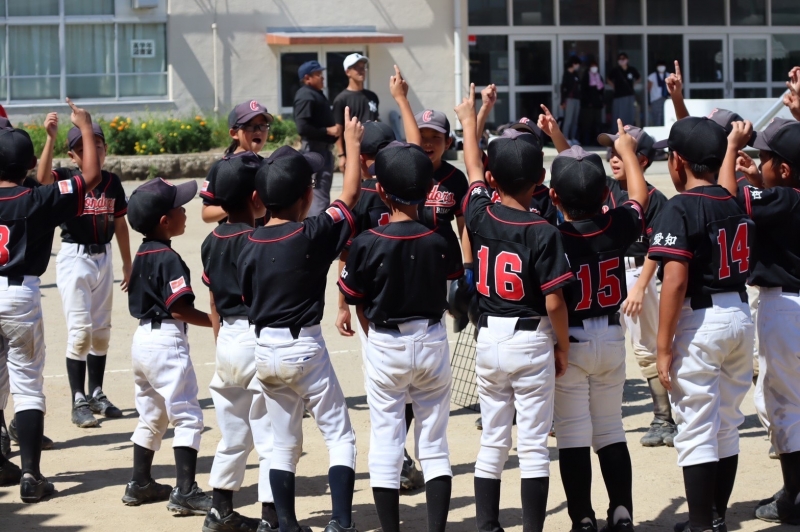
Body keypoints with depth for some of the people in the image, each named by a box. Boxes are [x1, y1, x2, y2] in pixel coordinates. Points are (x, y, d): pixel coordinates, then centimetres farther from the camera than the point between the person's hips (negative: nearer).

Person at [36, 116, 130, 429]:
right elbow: (43, 177, -32)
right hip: (74, 258, -5)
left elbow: (120, 224, 11)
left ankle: (96, 395, 25)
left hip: (103, 258, 5)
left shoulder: (111, 182, 4)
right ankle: (78, 401, -2)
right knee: (80, 329, -8)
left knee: (101, 330, 13)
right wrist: (50, 137, -42)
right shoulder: (65, 179, -9)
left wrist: (127, 263, 14)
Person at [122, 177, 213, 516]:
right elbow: (178, 308, -21)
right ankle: (185, 492, -9)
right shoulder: (169, 259, -17)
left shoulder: (142, 254, 11)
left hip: (143, 338, 9)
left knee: (151, 416, 20)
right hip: (167, 341, -9)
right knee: (187, 415, -6)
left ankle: (140, 484, 26)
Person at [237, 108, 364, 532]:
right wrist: (352, 143, 9)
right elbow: (350, 196, -1)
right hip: (304, 346, -5)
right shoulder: (313, 235, -13)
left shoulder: (250, 245, -1)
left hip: (264, 350, 5)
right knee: (339, 436, 2)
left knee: (283, 443, 14)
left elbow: (246, 301, 7)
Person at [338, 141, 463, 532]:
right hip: (433, 342, 2)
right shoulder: (440, 241, -9)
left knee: (385, 443, 6)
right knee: (434, 444, 9)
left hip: (384, 347, -2)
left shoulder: (366, 244, -15)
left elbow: (357, 303, -4)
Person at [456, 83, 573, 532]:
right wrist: (563, 346, 1)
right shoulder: (544, 233, -15)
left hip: (489, 339, 4)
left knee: (492, 442, 12)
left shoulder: (480, 217, -4)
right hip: (532, 342, -4)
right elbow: (554, 302, -15)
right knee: (534, 445, 1)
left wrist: (469, 120, 31)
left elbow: (472, 170, 16)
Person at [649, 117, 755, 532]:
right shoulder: (737, 205, 8)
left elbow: (675, 282, -19)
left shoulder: (681, 208, -13)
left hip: (701, 321, -7)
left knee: (696, 430, -3)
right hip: (740, 315, 7)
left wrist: (664, 347, -16)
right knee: (727, 426, 16)